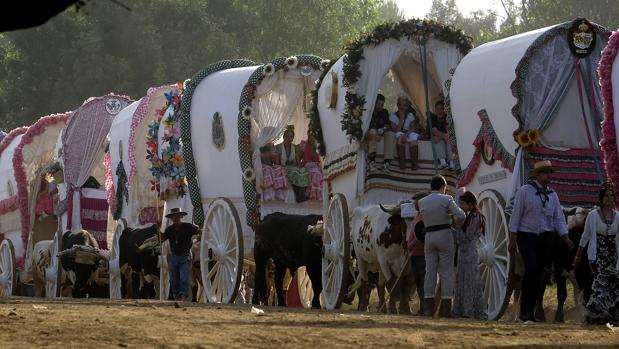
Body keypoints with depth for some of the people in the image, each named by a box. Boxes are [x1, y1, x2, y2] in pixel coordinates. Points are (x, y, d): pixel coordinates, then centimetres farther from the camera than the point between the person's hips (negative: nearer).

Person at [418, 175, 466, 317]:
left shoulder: (422, 202, 7)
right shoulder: (446, 199, -5)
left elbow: (424, 218, 9)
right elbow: (461, 215, -12)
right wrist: (453, 219, 10)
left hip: (429, 236, 4)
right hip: (445, 235, -4)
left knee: (430, 271, 6)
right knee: (446, 272, 0)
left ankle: (428, 307, 3)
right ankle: (445, 308, -3)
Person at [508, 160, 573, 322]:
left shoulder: (552, 195, 12)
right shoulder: (524, 191, -3)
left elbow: (559, 219, 11)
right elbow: (515, 216, -3)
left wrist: (566, 238, -3)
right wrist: (512, 240, -8)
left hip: (546, 238, 5)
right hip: (527, 237, -5)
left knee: (541, 273, 2)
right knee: (532, 269, -21)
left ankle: (532, 310, 10)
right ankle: (524, 307, -9)